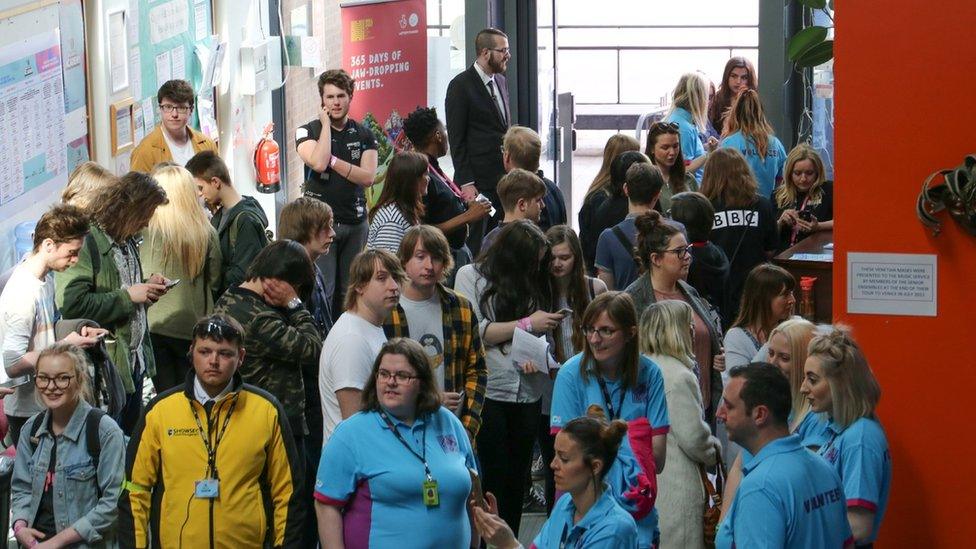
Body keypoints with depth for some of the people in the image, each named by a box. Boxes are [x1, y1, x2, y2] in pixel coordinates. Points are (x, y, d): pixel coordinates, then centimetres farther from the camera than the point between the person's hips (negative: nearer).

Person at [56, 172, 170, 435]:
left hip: (134, 361, 9)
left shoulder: (126, 241, 13)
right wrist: (127, 296, -20)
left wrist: (146, 287, 6)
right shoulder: (86, 242, -18)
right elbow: (70, 304, -28)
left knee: (131, 440, 16)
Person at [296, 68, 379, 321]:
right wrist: (326, 124, -10)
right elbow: (319, 162, -20)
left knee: (350, 290, 7)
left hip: (355, 221, 4)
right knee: (322, 291, -8)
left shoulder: (364, 135, 9)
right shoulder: (308, 132, 0)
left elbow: (368, 177, -4)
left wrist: (333, 161, -12)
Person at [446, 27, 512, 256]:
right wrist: (466, 183, -14)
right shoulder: (461, 85, -9)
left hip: (503, 179, 7)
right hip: (478, 181, -7)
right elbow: (456, 139, -10)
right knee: (474, 245, -4)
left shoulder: (501, 81, 14)